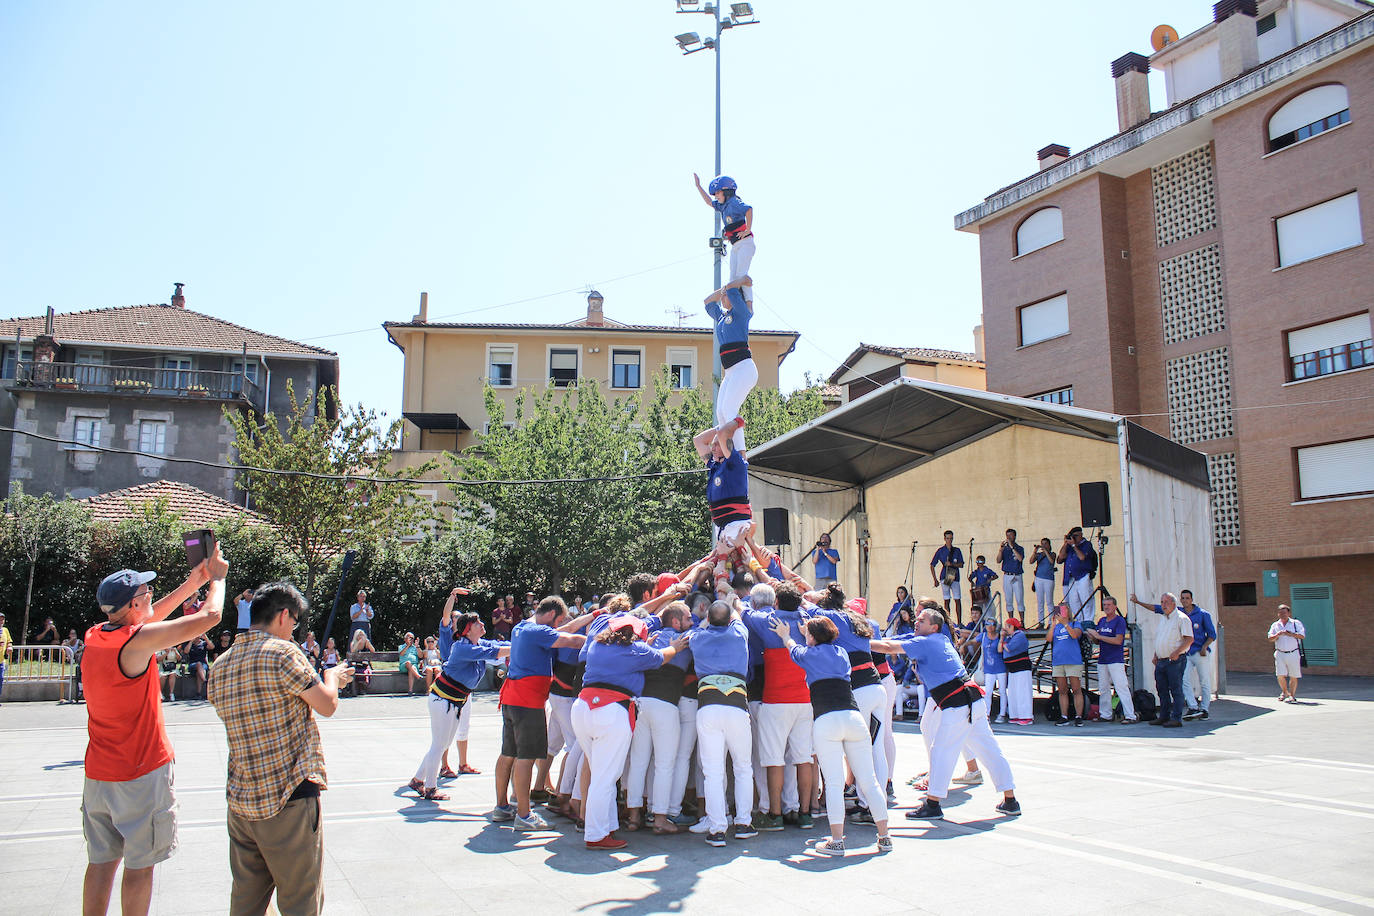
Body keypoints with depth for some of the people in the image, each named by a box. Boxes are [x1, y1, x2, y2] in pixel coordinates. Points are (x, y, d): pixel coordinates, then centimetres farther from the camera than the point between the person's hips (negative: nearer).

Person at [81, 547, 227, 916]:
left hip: (98, 773, 7)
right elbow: (210, 615, -16)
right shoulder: (138, 640, -20)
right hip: (142, 773, -7)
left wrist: (192, 582, 18)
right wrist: (216, 578, 2)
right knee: (139, 865, 4)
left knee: (101, 860, 13)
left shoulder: (94, 636, 2)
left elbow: (144, 620, 20)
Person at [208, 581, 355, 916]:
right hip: (288, 800, -7)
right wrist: (332, 677, 14)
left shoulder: (220, 666, 8)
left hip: (240, 801, 7)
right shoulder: (283, 653, -14)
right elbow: (328, 706, -8)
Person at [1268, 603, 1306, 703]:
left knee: (1293, 676, -1)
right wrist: (1278, 635, -16)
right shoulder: (1275, 625, 11)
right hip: (1280, 653, 2)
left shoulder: (1296, 623, 4)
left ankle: (1292, 695, 10)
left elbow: (1302, 636, -8)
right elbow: (1270, 639, 2)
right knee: (1280, 675, -4)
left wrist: (1290, 634, -17)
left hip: (1293, 654, -2)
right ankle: (1285, 692, 19)